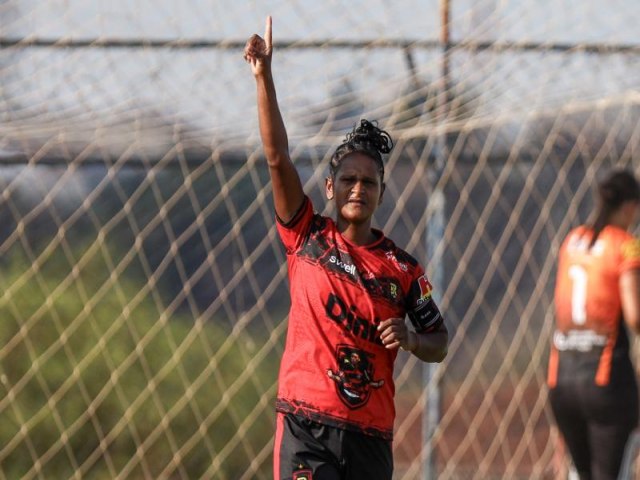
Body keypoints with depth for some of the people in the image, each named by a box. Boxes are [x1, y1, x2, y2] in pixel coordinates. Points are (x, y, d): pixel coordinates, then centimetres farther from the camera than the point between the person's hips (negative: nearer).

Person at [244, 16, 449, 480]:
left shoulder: (402, 267, 7)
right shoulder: (308, 237, 4)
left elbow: (439, 344, 13)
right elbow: (277, 158, -6)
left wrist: (410, 340, -10)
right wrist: (263, 76, -13)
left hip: (370, 433, 3)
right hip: (306, 424, -3)